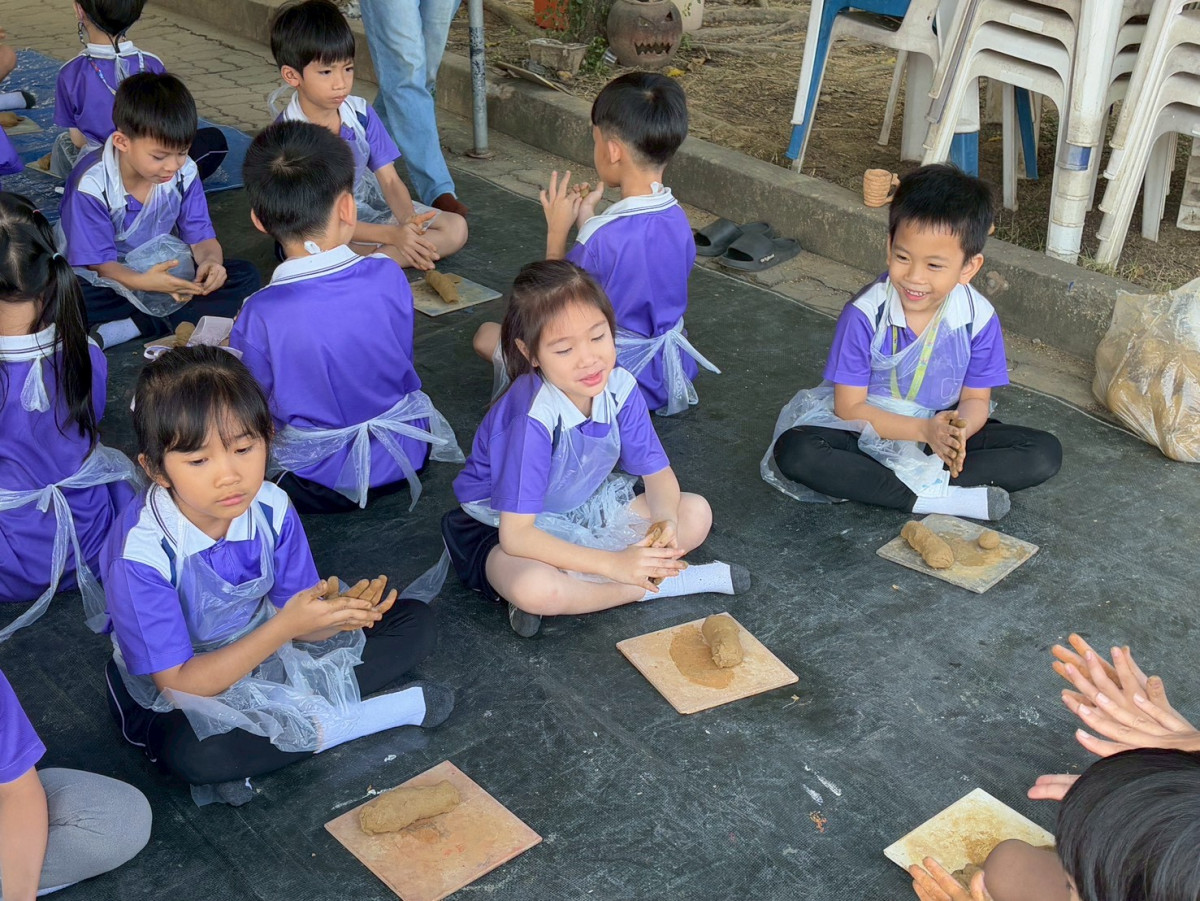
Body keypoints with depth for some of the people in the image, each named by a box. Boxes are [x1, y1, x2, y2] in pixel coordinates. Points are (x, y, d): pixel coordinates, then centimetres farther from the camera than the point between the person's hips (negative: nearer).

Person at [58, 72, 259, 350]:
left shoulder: (184, 173, -9)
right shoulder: (92, 185, -22)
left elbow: (202, 238, -6)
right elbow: (100, 263, -21)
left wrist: (212, 261, -33)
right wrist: (142, 282, -43)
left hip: (166, 270, 5)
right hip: (108, 280, -5)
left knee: (245, 276, -17)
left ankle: (131, 327, -27)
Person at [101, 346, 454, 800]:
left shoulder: (271, 508, -17)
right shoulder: (140, 553, -29)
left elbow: (297, 621, -8)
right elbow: (178, 683, -26)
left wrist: (336, 613, -33)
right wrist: (286, 625, -35)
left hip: (263, 648, 5)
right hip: (179, 694, -4)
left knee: (415, 622, -2)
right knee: (187, 751, -41)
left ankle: (294, 715, -16)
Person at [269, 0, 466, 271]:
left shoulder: (360, 113, -6)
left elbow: (390, 180, -4)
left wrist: (408, 220, -28)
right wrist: (392, 234, -35)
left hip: (370, 209, 6)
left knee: (456, 228, -11)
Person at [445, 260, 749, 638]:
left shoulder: (619, 387, -18)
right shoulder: (533, 415, -34)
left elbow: (658, 474, -5)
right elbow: (515, 535, -35)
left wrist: (666, 522, -29)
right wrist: (614, 564, -39)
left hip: (582, 508, 6)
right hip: (503, 525, -6)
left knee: (696, 515, -5)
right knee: (533, 587, -39)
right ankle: (671, 582, -17)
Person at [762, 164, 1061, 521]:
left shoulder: (979, 319, -13)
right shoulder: (865, 314, -20)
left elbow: (976, 399, -3)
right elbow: (849, 407, -16)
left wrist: (959, 430, -28)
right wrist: (925, 429, -28)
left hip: (942, 432, 2)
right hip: (869, 431, -2)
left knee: (1046, 453, -16)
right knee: (794, 451, -32)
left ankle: (928, 479, -25)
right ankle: (927, 498, -30)